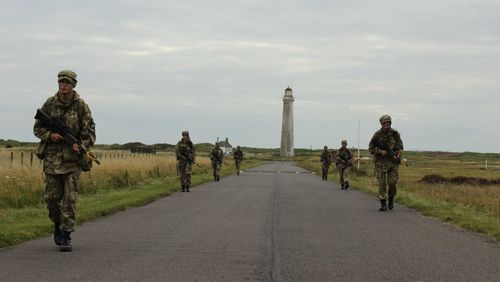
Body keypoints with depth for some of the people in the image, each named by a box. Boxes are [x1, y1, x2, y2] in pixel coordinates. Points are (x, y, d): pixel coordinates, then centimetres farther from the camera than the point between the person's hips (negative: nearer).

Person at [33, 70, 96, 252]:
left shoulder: (81, 106, -3)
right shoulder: (50, 104, 2)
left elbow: (90, 132, 0)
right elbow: (37, 128, 8)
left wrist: (81, 145, -19)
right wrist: (49, 135, -12)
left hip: (73, 157, -2)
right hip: (52, 156, 2)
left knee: (70, 198, -6)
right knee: (52, 197, 3)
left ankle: (66, 237, -1)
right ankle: (58, 224, 30)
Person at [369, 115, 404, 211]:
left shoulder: (395, 134, 2)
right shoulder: (377, 134, -2)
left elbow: (400, 147, 8)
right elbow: (371, 148, 0)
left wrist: (397, 155, -12)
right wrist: (380, 151, -15)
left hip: (393, 161, 1)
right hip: (381, 161, -1)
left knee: (392, 182, -7)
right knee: (382, 183, -7)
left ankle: (391, 199, 20)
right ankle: (383, 204, -3)